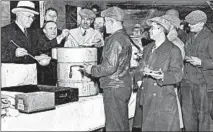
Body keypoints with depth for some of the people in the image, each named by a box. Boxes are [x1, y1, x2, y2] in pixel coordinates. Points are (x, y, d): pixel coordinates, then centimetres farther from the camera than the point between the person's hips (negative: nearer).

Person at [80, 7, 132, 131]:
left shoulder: (116, 39, -17)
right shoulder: (125, 37, 13)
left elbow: (110, 67, -21)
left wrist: (92, 70, -7)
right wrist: (95, 68, 17)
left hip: (114, 88, -10)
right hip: (123, 86, 10)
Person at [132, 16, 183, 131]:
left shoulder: (173, 50, -5)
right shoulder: (147, 48, 16)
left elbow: (177, 74, -12)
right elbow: (140, 67, 23)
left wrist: (162, 77, -30)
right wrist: (139, 78, 2)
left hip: (164, 100, -6)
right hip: (147, 98, 6)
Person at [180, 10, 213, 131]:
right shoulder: (190, 36, 12)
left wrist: (200, 62, -21)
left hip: (203, 83, -6)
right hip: (187, 81, 6)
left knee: (203, 114, 5)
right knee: (188, 113, 11)